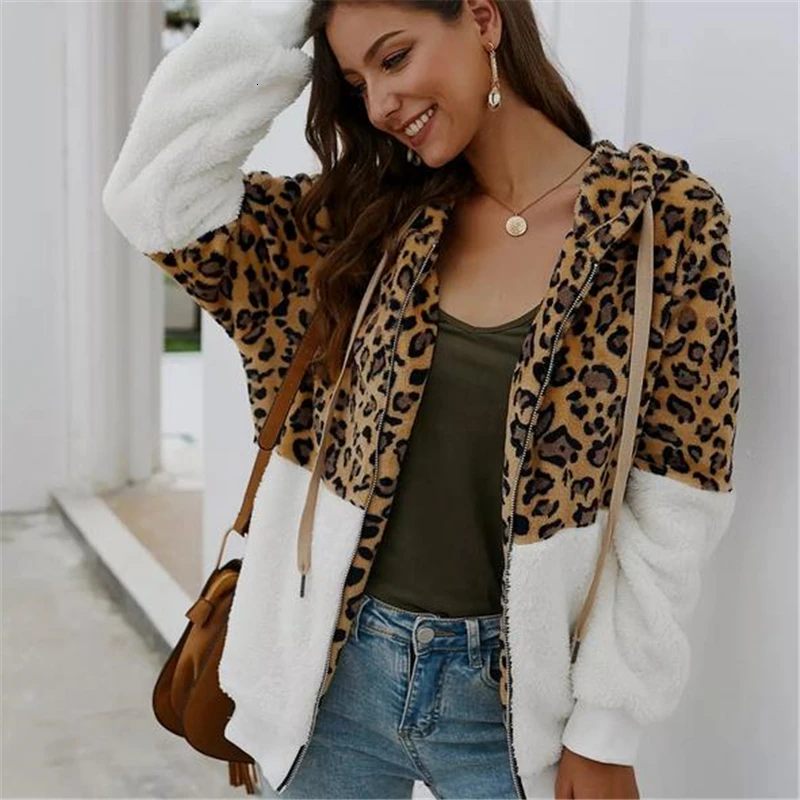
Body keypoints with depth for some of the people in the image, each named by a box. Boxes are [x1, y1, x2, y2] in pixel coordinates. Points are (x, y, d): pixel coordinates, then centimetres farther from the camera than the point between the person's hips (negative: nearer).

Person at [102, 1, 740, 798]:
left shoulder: (666, 217, -10)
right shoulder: (379, 211, 2)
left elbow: (672, 515, -9)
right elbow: (158, 198, -6)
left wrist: (606, 729, -9)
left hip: (512, 698, -3)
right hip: (341, 668, 4)